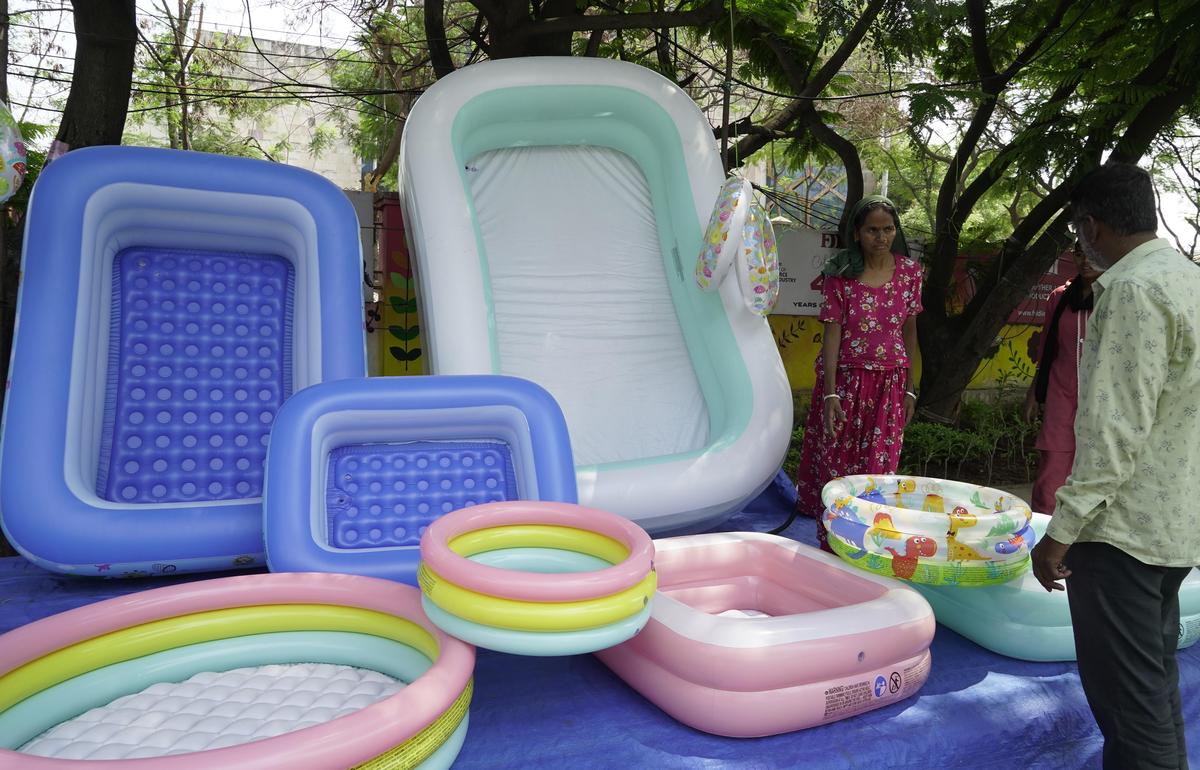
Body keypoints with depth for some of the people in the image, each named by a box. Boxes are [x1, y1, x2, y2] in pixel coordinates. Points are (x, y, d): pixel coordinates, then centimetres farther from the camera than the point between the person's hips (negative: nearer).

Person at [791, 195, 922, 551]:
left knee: (878, 468, 5)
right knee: (835, 467, 3)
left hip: (889, 382, 2)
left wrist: (908, 387, 9)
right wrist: (830, 392, -15)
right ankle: (832, 546, 18)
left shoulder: (909, 271, 1)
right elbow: (832, 333, -9)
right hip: (845, 378, -2)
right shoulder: (840, 274, -7)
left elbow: (909, 330, 7)